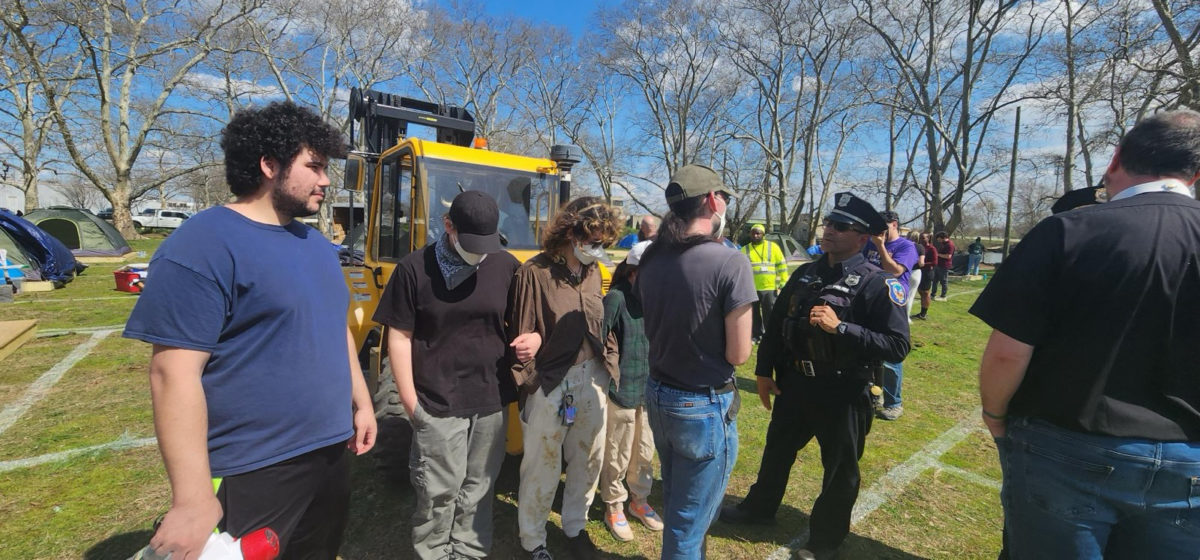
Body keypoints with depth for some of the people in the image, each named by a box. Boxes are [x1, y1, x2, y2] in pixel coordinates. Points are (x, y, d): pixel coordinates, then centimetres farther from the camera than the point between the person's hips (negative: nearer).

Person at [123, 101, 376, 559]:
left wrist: (360, 403, 14)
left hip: (330, 456, 8)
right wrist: (193, 499, -20)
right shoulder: (205, 247, -17)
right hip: (251, 476, -8)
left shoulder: (317, 244, 7)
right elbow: (174, 374, -20)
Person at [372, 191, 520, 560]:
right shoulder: (414, 268, -7)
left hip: (492, 398, 3)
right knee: (438, 490, 9)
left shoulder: (506, 265, 0)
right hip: (437, 403, -2)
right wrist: (409, 398, -6)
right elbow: (400, 336, -4)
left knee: (478, 487, 17)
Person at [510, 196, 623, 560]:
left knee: (589, 457, 18)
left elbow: (599, 324, 9)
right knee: (542, 463, 11)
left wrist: (607, 364, 1)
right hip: (551, 384, -5)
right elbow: (521, 335, -11)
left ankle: (575, 527, 43)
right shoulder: (535, 272, -16)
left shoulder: (592, 271, 2)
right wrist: (532, 342, -28)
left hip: (592, 378, 6)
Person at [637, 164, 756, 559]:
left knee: (675, 504, 28)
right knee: (690, 521, 14)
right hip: (705, 406, -6)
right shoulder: (731, 263, -21)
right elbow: (738, 354, -17)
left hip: (658, 394, 7)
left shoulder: (651, 260, -1)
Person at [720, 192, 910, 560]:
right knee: (777, 449, 23)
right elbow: (775, 324, 8)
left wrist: (840, 327, -30)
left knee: (840, 469, 15)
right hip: (793, 384, 6)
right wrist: (764, 371, 7)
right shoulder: (804, 274, 2)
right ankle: (760, 507, 47)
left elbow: (897, 346, -22)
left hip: (843, 393, -5)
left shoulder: (878, 284, -15)